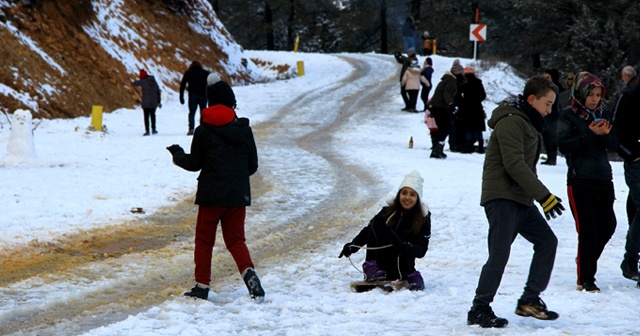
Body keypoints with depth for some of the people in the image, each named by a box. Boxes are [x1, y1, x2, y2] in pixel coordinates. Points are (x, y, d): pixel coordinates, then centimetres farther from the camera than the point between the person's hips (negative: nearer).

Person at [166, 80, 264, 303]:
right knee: (235, 239, 9)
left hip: (211, 195, -3)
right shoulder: (244, 129, 3)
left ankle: (202, 286, 8)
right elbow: (253, 165, 7)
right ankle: (248, 272, -16)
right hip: (239, 194, 3)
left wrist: (177, 154, 21)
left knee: (204, 240, 9)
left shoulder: (204, 131, -6)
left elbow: (194, 163, 2)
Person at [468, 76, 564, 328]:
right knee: (500, 255, -11)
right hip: (502, 198, -10)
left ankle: (529, 300, 9)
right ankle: (479, 310, -4)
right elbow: (515, 165, -22)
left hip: (521, 200, 10)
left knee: (547, 241, 6)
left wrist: (541, 196, 12)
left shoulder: (529, 124, 18)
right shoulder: (511, 122, -14)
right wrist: (544, 196, -23)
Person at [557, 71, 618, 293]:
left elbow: (614, 146, 9)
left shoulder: (603, 114, 11)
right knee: (587, 229, -6)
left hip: (603, 179, 5)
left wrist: (606, 134, -12)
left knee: (607, 226, 3)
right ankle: (585, 279, 3)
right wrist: (590, 133, -19)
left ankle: (586, 261, 29)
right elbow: (564, 146, -13)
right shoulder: (568, 116, -3)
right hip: (580, 181, -5)